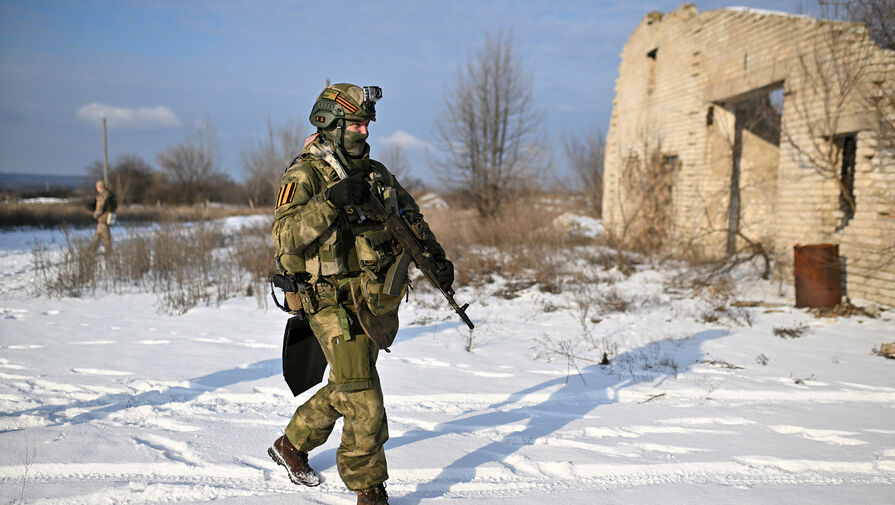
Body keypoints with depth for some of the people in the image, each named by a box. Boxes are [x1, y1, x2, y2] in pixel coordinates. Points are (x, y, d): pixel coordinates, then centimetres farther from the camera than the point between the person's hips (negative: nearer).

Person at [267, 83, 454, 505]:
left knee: (346, 389, 19)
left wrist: (435, 256, 10)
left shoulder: (376, 173, 12)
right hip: (332, 302, -7)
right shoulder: (304, 176, -8)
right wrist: (331, 200, -31)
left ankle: (292, 445, 40)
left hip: (374, 302, 7)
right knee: (362, 398, -8)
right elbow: (285, 234, -22)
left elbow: (410, 216, 23)